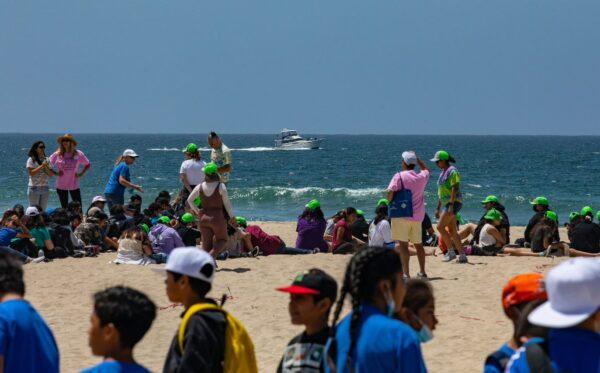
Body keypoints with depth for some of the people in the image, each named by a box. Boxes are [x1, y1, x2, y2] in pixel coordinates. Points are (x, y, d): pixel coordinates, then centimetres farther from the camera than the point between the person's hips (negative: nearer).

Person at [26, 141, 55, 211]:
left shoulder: (46, 160, 10)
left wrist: (46, 167, -12)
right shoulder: (31, 160, -3)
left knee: (43, 210, 6)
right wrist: (42, 166, -17)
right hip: (34, 188, -5)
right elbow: (31, 173, -14)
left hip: (45, 189, 5)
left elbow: (51, 174, 6)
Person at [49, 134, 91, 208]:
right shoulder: (57, 154, -3)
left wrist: (81, 174, -3)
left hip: (74, 185, 0)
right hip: (61, 185, 0)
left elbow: (88, 165, 10)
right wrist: (55, 173, -6)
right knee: (64, 208, 7)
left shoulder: (78, 154, -2)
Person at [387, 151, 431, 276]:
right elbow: (425, 169, 31)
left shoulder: (399, 176, -9)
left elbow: (390, 192, -18)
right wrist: (417, 158, 27)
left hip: (402, 215, -5)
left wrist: (390, 202, 1)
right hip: (418, 216, 5)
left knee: (403, 244, -8)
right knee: (418, 244, 17)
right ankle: (422, 272, 25)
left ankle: (406, 273, -17)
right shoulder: (422, 177, 6)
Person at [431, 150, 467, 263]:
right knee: (452, 231, 6)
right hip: (445, 203, 10)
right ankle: (462, 256, 7)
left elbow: (454, 189, -20)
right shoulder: (443, 172, 18)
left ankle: (451, 252, -9)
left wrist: (451, 206, -26)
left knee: (440, 226, -15)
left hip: (453, 203, -10)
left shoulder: (452, 171, -12)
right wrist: (438, 208, 21)